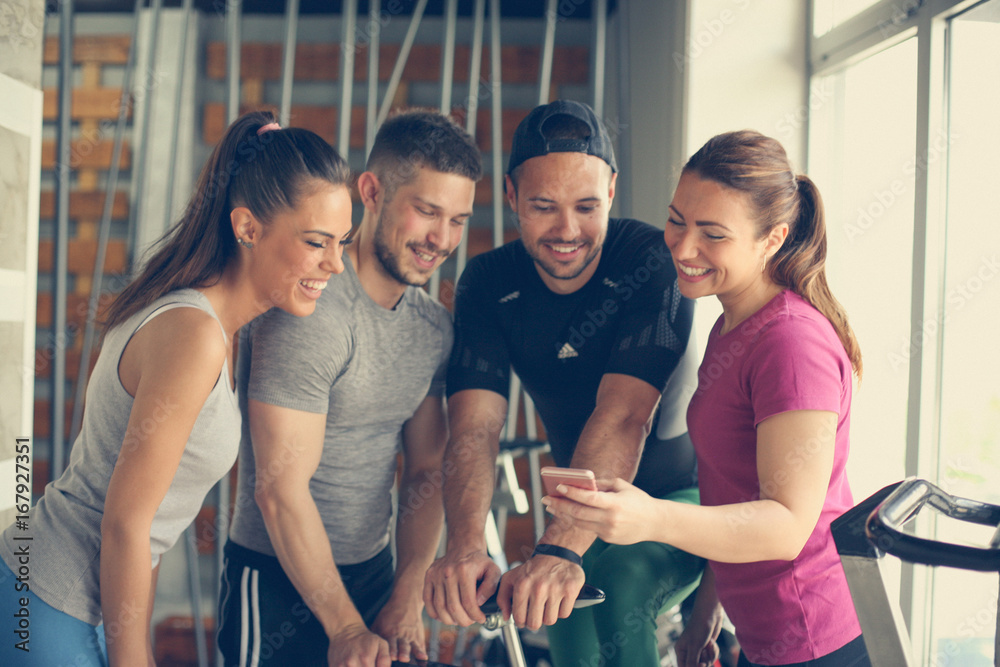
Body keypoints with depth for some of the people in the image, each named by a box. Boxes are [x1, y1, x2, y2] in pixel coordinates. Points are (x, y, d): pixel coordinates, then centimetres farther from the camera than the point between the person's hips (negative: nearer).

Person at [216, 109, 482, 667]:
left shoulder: (436, 326, 2)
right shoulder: (307, 312, -21)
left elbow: (426, 473, 5)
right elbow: (281, 487, -22)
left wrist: (408, 600, -4)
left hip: (376, 572, 7)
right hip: (279, 581, -6)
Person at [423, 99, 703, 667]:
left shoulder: (654, 262, -24)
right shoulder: (488, 285, -11)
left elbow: (622, 416, -35)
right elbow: (475, 429, -22)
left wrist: (559, 550, -48)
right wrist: (466, 546, -41)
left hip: (684, 495, -5)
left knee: (622, 578, -32)